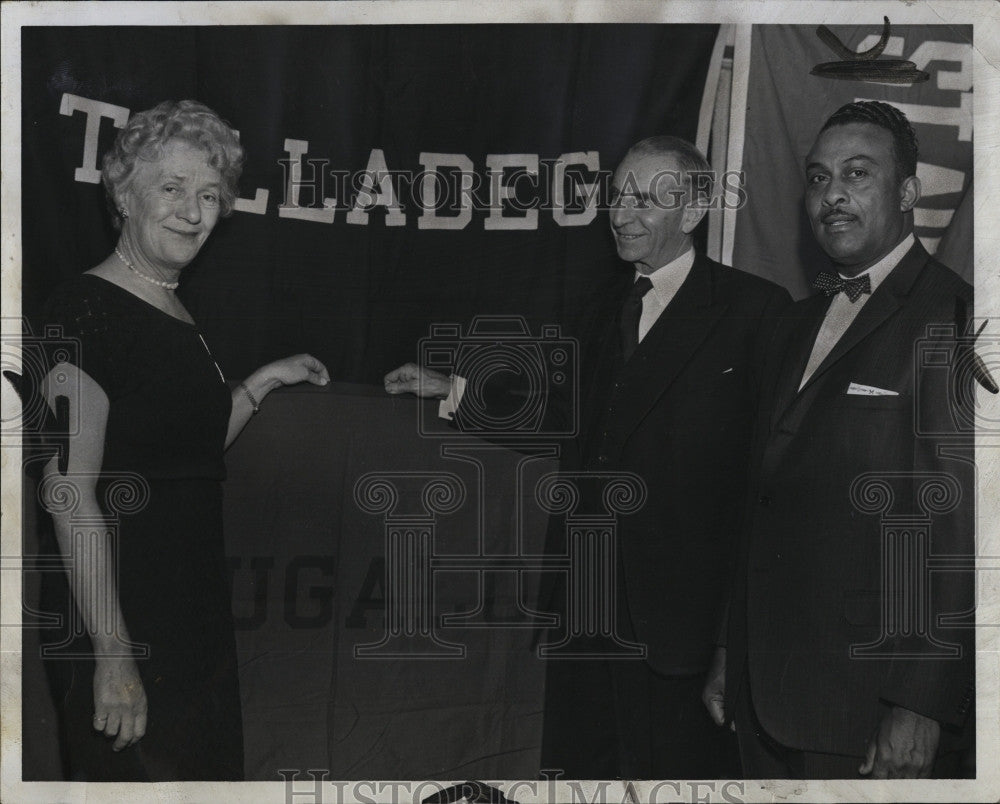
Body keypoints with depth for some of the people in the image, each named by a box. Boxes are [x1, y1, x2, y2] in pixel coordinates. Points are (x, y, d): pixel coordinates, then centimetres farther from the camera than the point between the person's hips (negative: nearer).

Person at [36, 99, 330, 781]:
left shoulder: (177, 315, 12)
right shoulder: (85, 310, -16)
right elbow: (70, 493, -21)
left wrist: (266, 380, 14)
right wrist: (112, 653, -24)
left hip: (198, 616, 9)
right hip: (124, 625, -9)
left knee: (211, 770, 16)